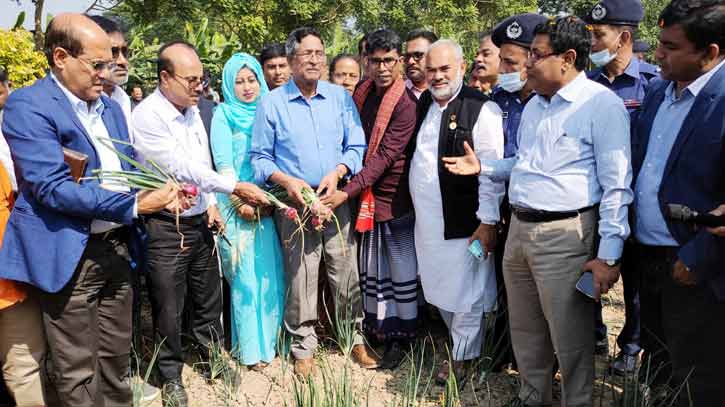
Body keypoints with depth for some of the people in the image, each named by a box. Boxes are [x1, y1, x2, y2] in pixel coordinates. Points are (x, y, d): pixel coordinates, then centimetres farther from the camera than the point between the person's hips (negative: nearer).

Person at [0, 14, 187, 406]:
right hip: (69, 255, -7)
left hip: (115, 247, 7)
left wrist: (160, 195, -3)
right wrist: (136, 205, -22)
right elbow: (52, 187, -21)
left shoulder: (111, 108, 12)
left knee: (116, 356, 19)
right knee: (77, 373, 6)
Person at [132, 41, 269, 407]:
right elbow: (182, 169, -21)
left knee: (208, 298, 18)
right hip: (167, 228, -6)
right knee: (168, 307, 7)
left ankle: (212, 359, 37)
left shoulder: (192, 109, 7)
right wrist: (235, 187, -19)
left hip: (200, 221, 7)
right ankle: (171, 376, 26)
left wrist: (211, 205, 6)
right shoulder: (147, 116, -17)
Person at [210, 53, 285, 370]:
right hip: (237, 205, -3)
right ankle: (250, 347, 11)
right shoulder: (223, 116, 2)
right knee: (245, 275, -1)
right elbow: (223, 164, -5)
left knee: (272, 272, 4)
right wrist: (241, 201, -13)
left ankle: (272, 338, 20)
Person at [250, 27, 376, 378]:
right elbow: (260, 157, 1)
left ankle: (355, 339, 22)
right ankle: (303, 348, 21)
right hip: (295, 203, -1)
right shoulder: (272, 103, 0)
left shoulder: (340, 97, 6)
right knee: (300, 279, 5)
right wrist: (287, 181, -15)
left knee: (347, 273, 6)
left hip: (337, 200, 2)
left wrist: (337, 173, -14)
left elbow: (356, 146, 4)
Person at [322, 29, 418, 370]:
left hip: (394, 197, -6)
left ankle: (400, 337, 17)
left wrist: (348, 191, -26)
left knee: (401, 266, 5)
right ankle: (376, 327, 28)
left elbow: (386, 155, -22)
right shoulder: (362, 93, 7)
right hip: (366, 194, 7)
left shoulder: (405, 104, -15)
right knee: (371, 266, 15)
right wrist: (353, 189, 4)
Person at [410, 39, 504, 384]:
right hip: (426, 219, 7)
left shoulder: (482, 109, -12)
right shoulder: (422, 103, 9)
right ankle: (462, 341, 37)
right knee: (440, 289, 17)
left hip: (462, 222, -6)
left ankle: (462, 358, 25)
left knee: (465, 293, 6)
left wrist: (488, 222, -16)